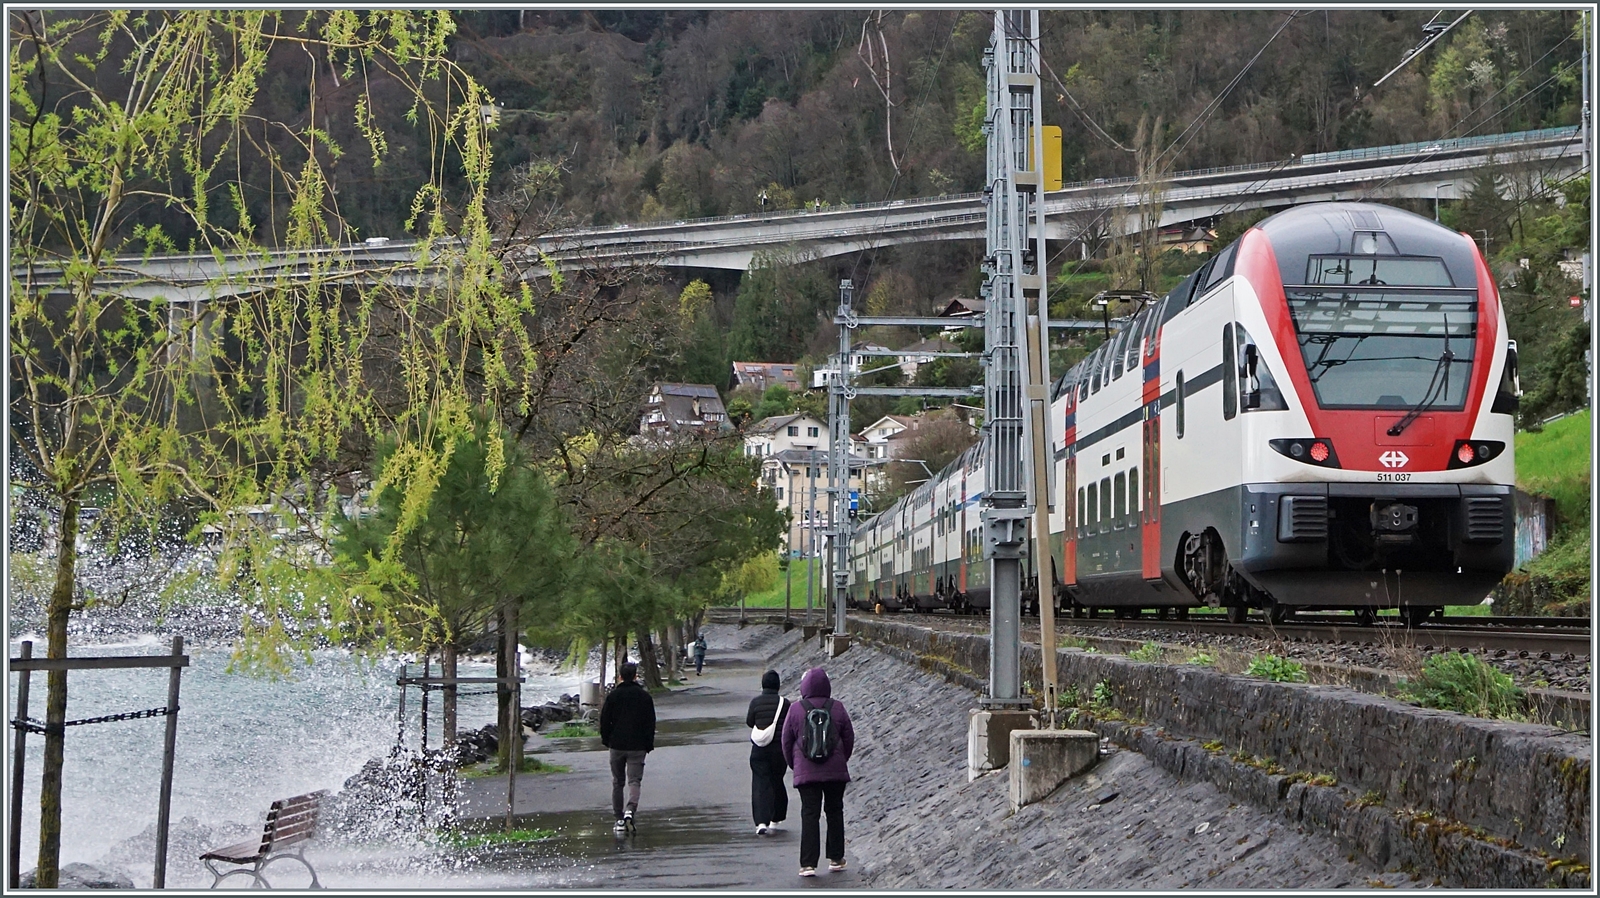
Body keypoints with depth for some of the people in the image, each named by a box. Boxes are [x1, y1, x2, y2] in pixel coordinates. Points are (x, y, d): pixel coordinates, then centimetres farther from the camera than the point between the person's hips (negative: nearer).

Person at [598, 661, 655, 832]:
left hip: (617, 745, 1)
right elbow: (650, 723, 2)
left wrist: (606, 740, 14)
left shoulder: (613, 696, -2)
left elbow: (605, 720, 0)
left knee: (617, 783, 11)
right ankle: (630, 810, -27)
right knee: (635, 780, -2)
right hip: (637, 747, -1)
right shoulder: (645, 696, -1)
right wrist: (649, 744, 11)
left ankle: (619, 819, 10)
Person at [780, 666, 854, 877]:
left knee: (809, 814, -1)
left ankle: (808, 864, -7)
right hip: (835, 772, 1)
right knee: (834, 812, 15)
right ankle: (836, 859, 20)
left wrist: (793, 764, 17)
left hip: (806, 771, -1)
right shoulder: (837, 708, -2)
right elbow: (849, 738, 5)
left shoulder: (796, 709, -5)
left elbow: (786, 741, 2)